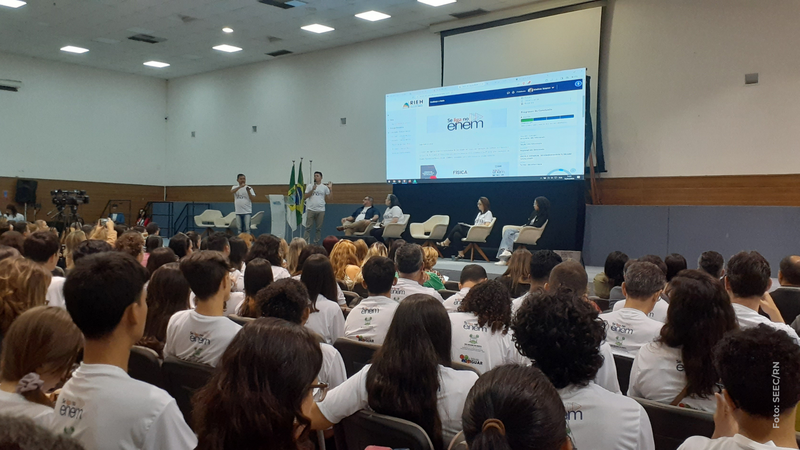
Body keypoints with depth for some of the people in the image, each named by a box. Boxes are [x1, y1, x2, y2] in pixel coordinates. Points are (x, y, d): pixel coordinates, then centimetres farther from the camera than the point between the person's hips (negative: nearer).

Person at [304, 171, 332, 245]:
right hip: (310, 210, -1)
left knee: (318, 228, 6)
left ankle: (316, 243, 12)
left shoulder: (325, 187, 9)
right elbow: (305, 197, -1)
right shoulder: (310, 186, 6)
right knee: (308, 227, -3)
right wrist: (312, 190, -10)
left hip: (321, 210, 1)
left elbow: (329, 199, 5)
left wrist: (331, 189, 0)